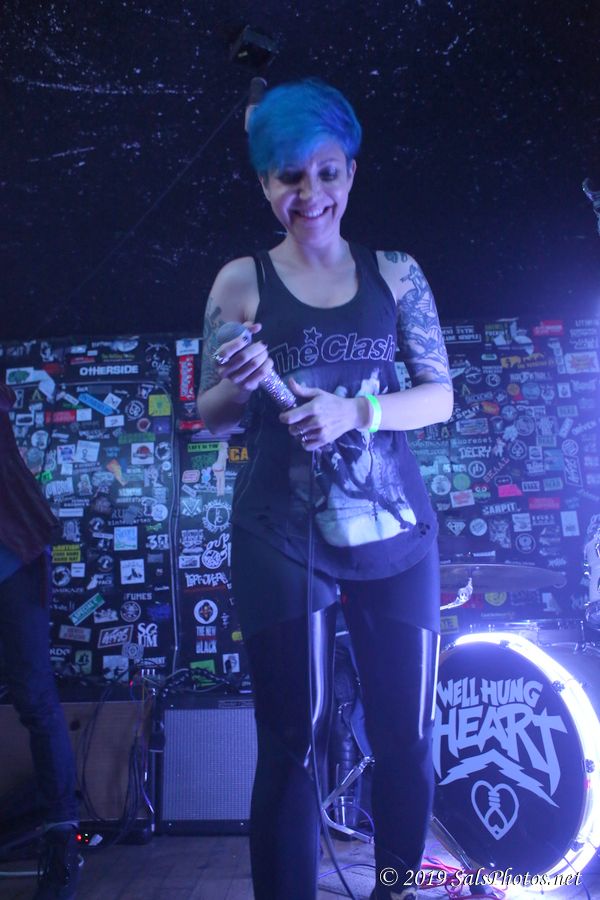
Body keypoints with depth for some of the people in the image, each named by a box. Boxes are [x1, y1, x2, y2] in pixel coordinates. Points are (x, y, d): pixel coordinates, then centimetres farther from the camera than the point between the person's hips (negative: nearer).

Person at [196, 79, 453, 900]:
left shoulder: (395, 273, 8)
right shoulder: (243, 281, 3)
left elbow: (440, 394, 6)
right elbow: (210, 416, 5)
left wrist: (355, 413, -12)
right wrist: (241, 385, -18)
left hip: (396, 533, 3)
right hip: (283, 538, -2)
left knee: (408, 733, 10)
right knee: (293, 743, 2)